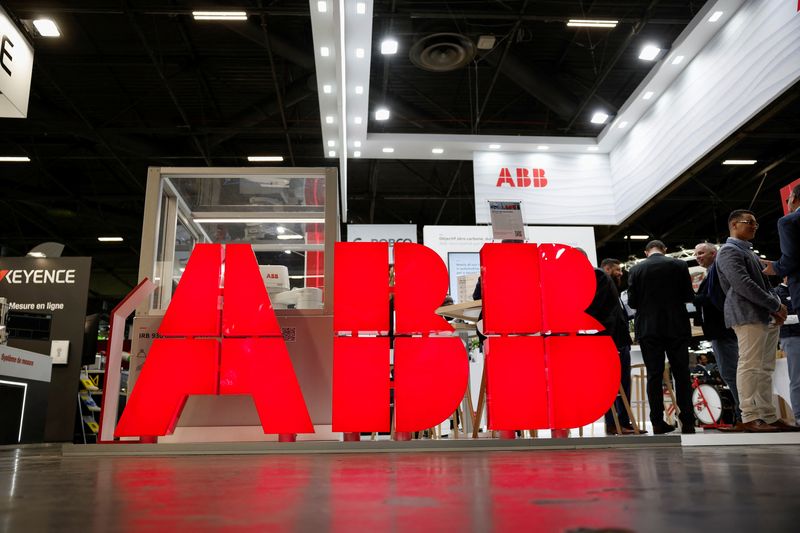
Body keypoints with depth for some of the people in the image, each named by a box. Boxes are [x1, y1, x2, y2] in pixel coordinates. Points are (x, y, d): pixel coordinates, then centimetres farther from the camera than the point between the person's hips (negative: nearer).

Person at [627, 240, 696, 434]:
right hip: (677, 327, 0)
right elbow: (689, 296, 1)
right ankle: (687, 422, 7)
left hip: (648, 329, 0)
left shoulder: (636, 270, -1)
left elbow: (632, 301, -1)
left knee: (654, 375, 3)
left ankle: (658, 422, 4)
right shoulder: (679, 265, -1)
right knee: (681, 374, 7)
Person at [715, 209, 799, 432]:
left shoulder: (748, 251, 24)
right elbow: (742, 284, -17)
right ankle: (749, 418, -7)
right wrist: (775, 305, -12)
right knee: (750, 366, -10)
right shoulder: (729, 251, -6)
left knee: (764, 369, 9)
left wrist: (775, 307, 6)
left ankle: (769, 417, 13)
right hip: (748, 316, -10)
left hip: (764, 317, 10)